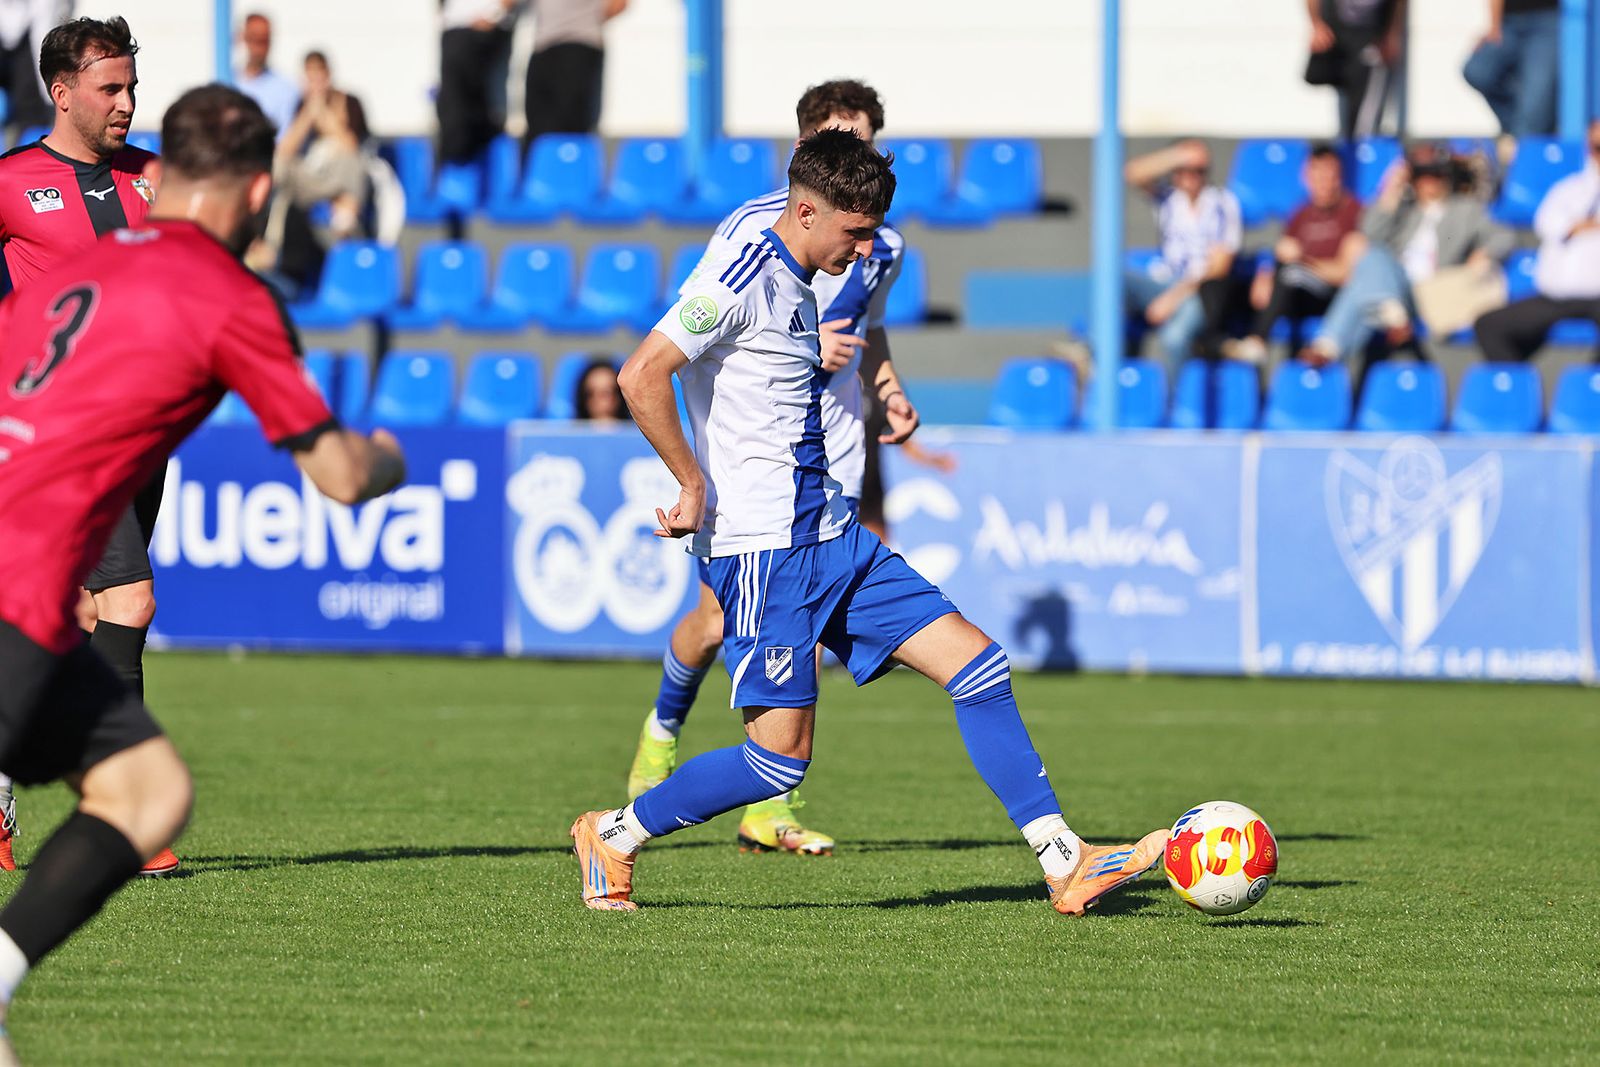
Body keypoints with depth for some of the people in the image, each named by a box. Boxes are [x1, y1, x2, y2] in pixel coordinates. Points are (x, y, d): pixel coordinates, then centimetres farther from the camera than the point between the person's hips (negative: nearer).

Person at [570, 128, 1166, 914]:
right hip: (764, 550, -9)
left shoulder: (799, 289, 16)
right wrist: (695, 484, -16)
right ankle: (615, 836, 10)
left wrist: (880, 398, 21)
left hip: (831, 539, 9)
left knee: (976, 660, 0)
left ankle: (1066, 865, -1)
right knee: (780, 757, -10)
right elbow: (641, 377, -21)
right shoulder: (746, 281, -13)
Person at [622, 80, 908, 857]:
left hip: (831, 452, 4)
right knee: (720, 620, 0)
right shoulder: (755, 228, -12)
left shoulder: (882, 243, 6)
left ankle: (769, 807, -1)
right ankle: (663, 728, 32)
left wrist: (889, 391, 6)